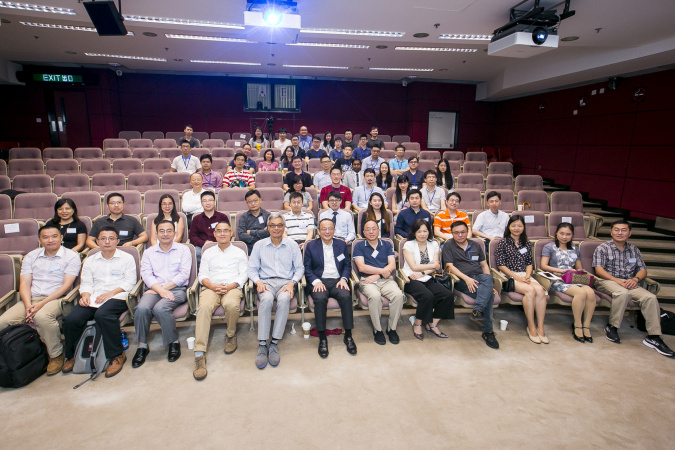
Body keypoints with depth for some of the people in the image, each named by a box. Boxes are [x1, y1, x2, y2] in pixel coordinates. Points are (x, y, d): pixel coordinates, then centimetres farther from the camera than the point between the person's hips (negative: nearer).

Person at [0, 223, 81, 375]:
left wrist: (42, 304, -16)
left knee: (42, 317, -36)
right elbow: (24, 284, 8)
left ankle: (56, 355, -16)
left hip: (55, 299, -5)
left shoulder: (71, 256, 2)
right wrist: (28, 305, -11)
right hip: (31, 299, 5)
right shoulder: (31, 257, 16)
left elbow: (66, 285, -6)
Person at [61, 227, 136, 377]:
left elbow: (130, 282, 0)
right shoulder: (90, 261, 25)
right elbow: (86, 283, 15)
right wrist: (85, 295, -7)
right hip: (93, 298, 4)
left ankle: (117, 355, -21)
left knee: (102, 314, -35)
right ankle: (71, 355, 4)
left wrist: (110, 293, -12)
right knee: (71, 319, -22)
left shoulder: (127, 258, 11)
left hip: (117, 297, -4)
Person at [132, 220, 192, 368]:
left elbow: (184, 274, -2)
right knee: (142, 308, -28)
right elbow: (146, 274, 3)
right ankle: (142, 345, -10)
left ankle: (174, 342, -11)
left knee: (160, 308, -32)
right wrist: (160, 290, -15)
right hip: (154, 289, 3)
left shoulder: (183, 249, 10)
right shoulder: (149, 252, 17)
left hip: (177, 289, -2)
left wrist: (163, 288, -11)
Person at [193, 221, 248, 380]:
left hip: (232, 287, -1)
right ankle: (199, 354, -37)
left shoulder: (239, 252, 18)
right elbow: (203, 275, 13)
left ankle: (231, 335, -6)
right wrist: (213, 286, -8)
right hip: (211, 288, 2)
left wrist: (230, 286, -11)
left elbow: (244, 275, 7)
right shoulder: (208, 253, 24)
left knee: (231, 305, -37)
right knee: (204, 307, -32)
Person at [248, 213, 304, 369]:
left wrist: (292, 282, -8)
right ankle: (262, 345, -31)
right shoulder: (259, 245, 15)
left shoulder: (292, 245, 14)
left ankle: (274, 343, -29)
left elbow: (300, 268, 10)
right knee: (266, 299, -35)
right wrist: (258, 281, -8)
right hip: (266, 282, 0)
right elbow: (252, 269, 12)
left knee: (284, 299, -35)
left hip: (286, 282, 0)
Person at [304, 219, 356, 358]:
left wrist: (344, 279, -5)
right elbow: (307, 268, 5)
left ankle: (348, 336, -17)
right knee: (320, 298, -34)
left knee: (346, 296, -31)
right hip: (319, 281, -1)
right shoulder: (311, 246, 11)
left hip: (337, 281, 1)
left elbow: (347, 265, 14)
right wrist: (316, 281, -12)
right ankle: (322, 338, -22)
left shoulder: (342, 245, 17)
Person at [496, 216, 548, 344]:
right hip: (509, 276, -4)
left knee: (540, 290, -27)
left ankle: (540, 327, -20)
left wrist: (527, 276, -4)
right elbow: (500, 265, -4)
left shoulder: (527, 244, 19)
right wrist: (517, 277, -12)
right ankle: (531, 327, -20)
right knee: (530, 290, -31)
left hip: (524, 275, 5)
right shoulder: (503, 243, 2)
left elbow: (529, 263, 17)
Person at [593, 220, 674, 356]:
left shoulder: (634, 250, 20)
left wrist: (635, 279, -9)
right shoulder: (603, 248, 4)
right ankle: (612, 327, -20)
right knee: (623, 293, -37)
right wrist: (617, 280, -18)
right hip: (607, 281, -5)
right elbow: (599, 269, -6)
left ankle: (653, 337, -16)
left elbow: (643, 269, 14)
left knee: (650, 297, -23)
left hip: (629, 283, 5)